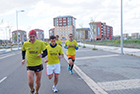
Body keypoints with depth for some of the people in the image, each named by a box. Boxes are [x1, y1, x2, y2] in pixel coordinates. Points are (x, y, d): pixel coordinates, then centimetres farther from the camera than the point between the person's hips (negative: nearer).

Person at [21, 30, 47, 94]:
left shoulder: (40, 43, -11)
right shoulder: (25, 44, -6)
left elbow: (45, 52, -4)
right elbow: (23, 51, 14)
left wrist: (42, 55, -26)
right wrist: (23, 59, 1)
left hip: (38, 65, 0)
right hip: (29, 66, 0)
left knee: (38, 82, 11)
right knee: (30, 82, -13)